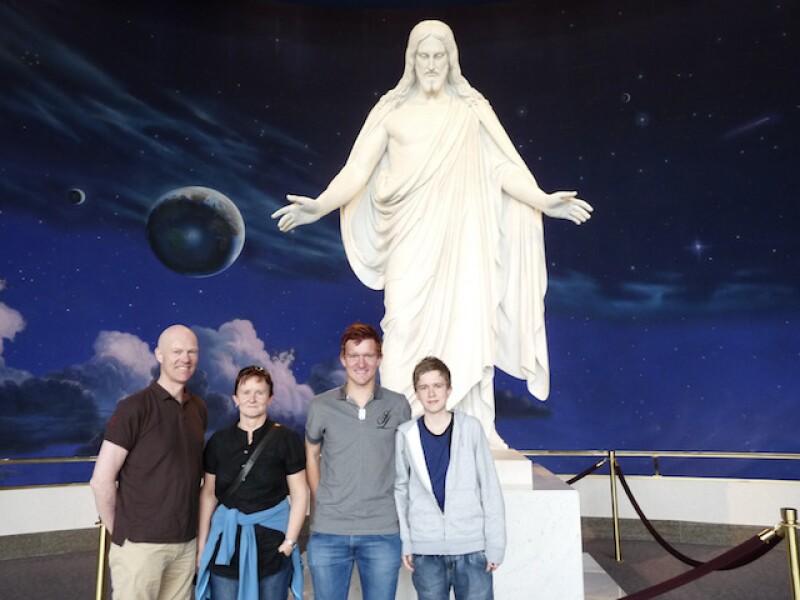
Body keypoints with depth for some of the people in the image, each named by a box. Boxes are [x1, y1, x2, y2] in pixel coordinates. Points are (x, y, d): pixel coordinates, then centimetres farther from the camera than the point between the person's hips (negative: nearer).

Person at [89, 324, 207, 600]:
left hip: (186, 541, 5)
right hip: (141, 544, -5)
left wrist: (192, 525, 10)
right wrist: (119, 532, -3)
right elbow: (101, 481, -10)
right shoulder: (135, 407, -11)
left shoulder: (199, 408, 6)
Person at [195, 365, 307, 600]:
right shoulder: (219, 441, 4)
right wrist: (202, 543, 5)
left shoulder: (286, 439, -5)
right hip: (226, 539, 2)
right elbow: (208, 494, 9)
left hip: (271, 539, -2)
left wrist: (290, 541, -9)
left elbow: (299, 494, -3)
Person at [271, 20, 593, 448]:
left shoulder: (471, 107, 9)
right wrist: (319, 206, -11)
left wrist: (544, 201, -9)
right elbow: (359, 168, 3)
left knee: (469, 319, -4)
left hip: (462, 234, 0)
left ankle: (478, 430, 5)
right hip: (412, 236, 0)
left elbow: (503, 167, 4)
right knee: (406, 324, -5)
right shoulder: (392, 108, 8)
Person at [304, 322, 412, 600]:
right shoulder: (321, 406, 0)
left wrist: (399, 505, 5)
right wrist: (320, 502, 7)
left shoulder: (398, 405, 0)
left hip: (383, 532, 0)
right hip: (328, 532, 0)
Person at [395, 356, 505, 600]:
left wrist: (495, 544, -2)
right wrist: (404, 542, 2)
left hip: (472, 547, -1)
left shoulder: (470, 428, -2)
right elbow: (400, 490, 5)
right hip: (425, 550, 1)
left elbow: (490, 488, 0)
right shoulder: (406, 434, 0)